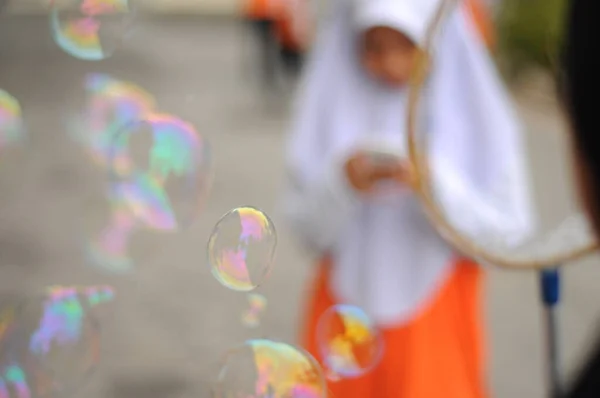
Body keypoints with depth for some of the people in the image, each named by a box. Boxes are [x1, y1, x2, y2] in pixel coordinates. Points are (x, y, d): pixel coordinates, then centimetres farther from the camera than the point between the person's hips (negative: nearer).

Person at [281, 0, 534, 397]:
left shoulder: (475, 113, -5)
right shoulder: (333, 105, -1)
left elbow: (508, 236, -8)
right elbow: (308, 230, 0)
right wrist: (342, 186, -19)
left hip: (435, 323, -1)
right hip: (346, 316, 1)